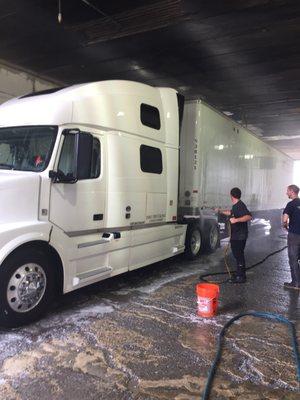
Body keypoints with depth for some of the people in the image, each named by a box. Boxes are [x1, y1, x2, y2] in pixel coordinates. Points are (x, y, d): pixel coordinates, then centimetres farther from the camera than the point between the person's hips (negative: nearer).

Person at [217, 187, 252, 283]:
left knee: (239, 255, -4)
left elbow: (249, 216, -31)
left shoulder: (240, 206, -17)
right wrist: (220, 211, 46)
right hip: (236, 236, 10)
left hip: (240, 236, -10)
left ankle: (241, 277, 3)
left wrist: (236, 220, -40)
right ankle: (239, 275, 24)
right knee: (237, 255, 15)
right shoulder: (235, 206, 15)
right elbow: (231, 212, 36)